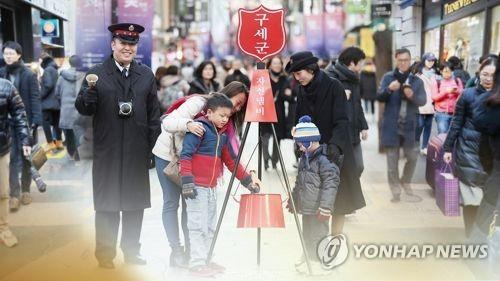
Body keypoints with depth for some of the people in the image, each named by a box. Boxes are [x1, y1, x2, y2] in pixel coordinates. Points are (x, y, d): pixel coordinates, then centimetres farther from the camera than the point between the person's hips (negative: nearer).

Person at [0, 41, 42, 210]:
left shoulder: (29, 75, -5)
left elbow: (35, 99, -7)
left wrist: (35, 121, -16)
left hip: (27, 122, -1)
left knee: (26, 157, 10)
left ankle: (25, 190, 22)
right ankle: (14, 194, -1)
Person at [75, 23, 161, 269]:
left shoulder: (146, 75, 9)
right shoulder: (97, 73, 0)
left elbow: (154, 113, 9)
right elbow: (84, 109, -4)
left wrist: (155, 146, 4)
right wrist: (88, 93, -25)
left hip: (137, 152, 3)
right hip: (107, 152, -3)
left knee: (136, 203, 11)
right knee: (107, 204, 5)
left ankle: (132, 251, 26)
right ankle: (105, 254, 17)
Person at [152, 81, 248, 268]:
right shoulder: (199, 103, -26)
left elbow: (231, 154, -10)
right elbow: (168, 122, -33)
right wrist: (188, 124, -51)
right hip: (168, 155, -6)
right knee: (171, 202, -3)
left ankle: (191, 250, 7)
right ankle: (176, 250, 3)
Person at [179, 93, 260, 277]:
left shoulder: (223, 134, 13)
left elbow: (231, 160, 21)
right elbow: (185, 155, -16)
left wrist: (247, 179, 17)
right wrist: (187, 181, -22)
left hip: (211, 187, 8)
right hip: (196, 187, -8)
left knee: (210, 227, 13)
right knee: (198, 226, -6)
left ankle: (205, 260, 22)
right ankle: (196, 263, 0)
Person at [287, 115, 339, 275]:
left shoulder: (323, 160, -18)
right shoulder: (304, 159, 11)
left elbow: (330, 185, -22)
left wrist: (325, 207, -24)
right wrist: (293, 201, 26)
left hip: (318, 209, -9)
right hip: (305, 208, 9)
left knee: (318, 235, -1)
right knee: (307, 235, 19)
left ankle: (318, 263, 9)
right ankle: (308, 259, 32)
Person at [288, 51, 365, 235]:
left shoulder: (333, 86, -11)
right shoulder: (302, 91, 7)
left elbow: (341, 121, -18)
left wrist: (335, 144, -34)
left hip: (334, 152, -4)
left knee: (338, 200, 3)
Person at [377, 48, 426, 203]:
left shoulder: (416, 80, 6)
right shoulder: (388, 77, 2)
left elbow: (423, 100, -2)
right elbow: (379, 97, -5)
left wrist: (413, 96, -24)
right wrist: (389, 89, -25)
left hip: (409, 125, 2)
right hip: (391, 125, -2)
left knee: (413, 156, 7)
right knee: (392, 159, 4)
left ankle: (405, 184, 31)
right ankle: (395, 191, 15)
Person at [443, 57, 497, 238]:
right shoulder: (468, 95, -5)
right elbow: (456, 123, -1)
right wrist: (448, 148, -1)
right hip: (469, 149, -2)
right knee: (472, 194, 3)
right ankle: (471, 236, 16)